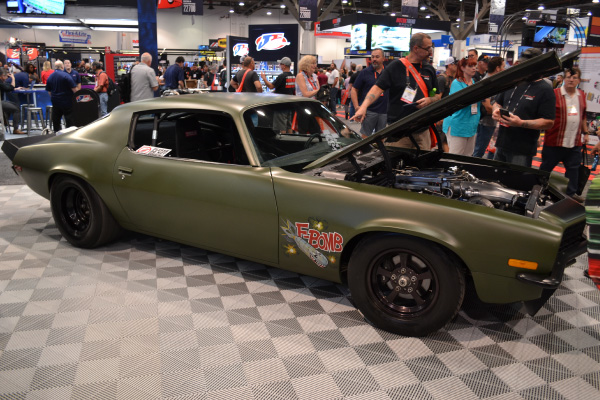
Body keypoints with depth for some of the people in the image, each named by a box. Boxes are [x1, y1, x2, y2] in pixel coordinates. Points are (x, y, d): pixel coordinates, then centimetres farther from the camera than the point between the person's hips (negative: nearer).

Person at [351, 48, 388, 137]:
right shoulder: (365, 72, 1)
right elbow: (354, 90, 0)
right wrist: (357, 108, -11)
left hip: (384, 112, 3)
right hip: (368, 111, -3)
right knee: (365, 136, -2)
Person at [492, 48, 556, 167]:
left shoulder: (545, 90, -7)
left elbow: (549, 122, -13)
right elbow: (498, 103, 24)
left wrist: (521, 123, -24)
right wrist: (496, 110, -1)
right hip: (501, 145, 6)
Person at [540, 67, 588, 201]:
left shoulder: (581, 95, 12)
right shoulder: (554, 94, -8)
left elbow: (583, 116, 22)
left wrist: (585, 132, 21)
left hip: (575, 142, 6)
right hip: (555, 141, -6)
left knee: (573, 169, 13)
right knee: (545, 169, 4)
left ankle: (571, 193, 27)